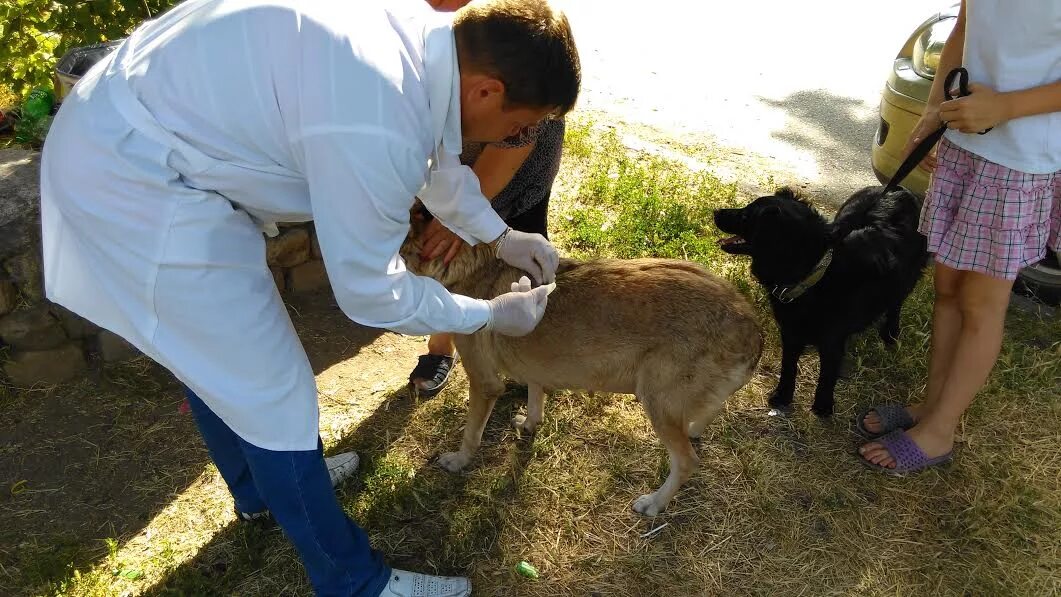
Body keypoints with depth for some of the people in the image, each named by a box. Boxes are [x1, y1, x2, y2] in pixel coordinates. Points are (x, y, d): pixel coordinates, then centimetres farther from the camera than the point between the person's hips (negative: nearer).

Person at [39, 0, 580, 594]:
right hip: (135, 188, -10)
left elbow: (431, 153, 17)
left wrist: (500, 236, 17)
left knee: (213, 352, 26)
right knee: (275, 397, -1)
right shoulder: (374, 127, -31)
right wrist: (490, 315, -4)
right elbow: (371, 293, -17)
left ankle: (260, 486, 51)